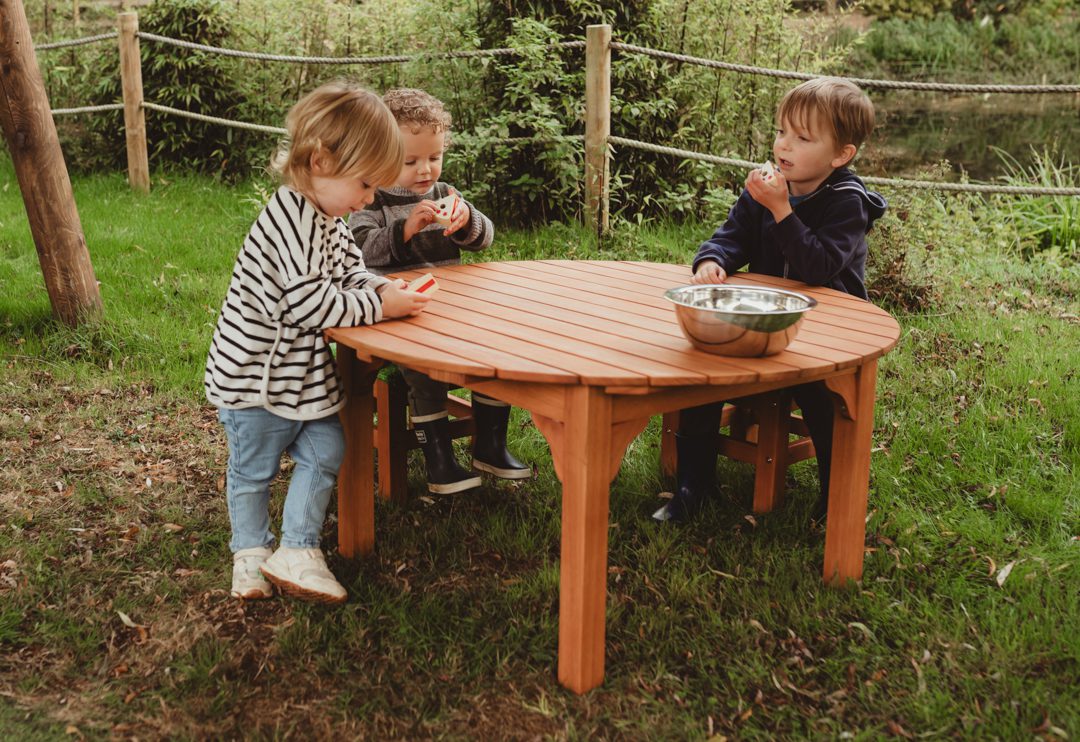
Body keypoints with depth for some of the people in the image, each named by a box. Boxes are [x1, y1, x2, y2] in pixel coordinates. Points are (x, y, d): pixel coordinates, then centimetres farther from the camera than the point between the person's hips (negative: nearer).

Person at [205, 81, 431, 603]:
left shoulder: (327, 217, 5)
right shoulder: (292, 221, -27)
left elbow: (349, 271, 16)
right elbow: (312, 304, -30)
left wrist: (381, 288, -5)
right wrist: (379, 306, -22)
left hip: (301, 370, 9)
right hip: (256, 375, -9)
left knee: (324, 451, 7)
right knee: (253, 467, 9)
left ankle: (296, 551, 15)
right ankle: (251, 554, 25)